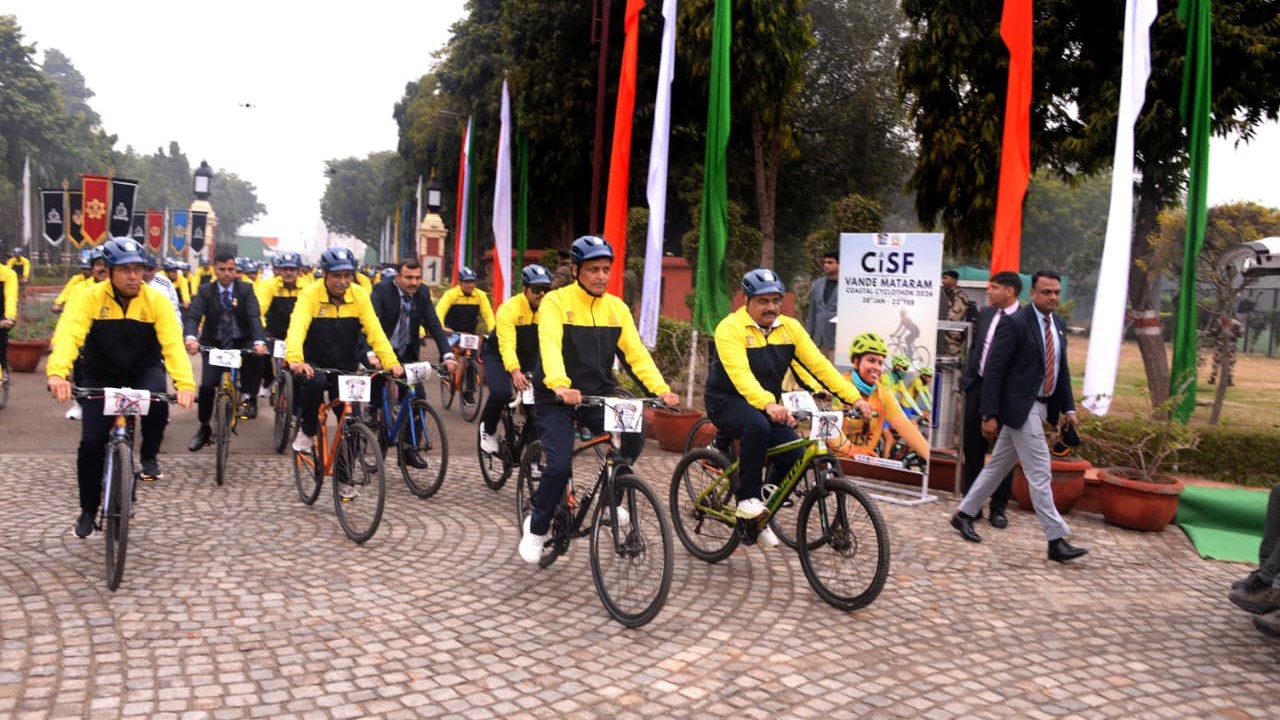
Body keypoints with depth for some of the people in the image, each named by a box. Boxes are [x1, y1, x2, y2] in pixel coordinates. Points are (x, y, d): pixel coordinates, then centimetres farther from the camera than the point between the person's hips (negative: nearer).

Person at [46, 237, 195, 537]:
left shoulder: (156, 300, -16)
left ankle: (149, 456, -3)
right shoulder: (89, 298, -18)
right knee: (91, 443, -7)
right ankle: (88, 510, 13)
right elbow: (69, 336, -31)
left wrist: (184, 383, -41)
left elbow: (173, 343, -26)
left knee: (158, 402, -33)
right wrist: (57, 373, -50)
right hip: (100, 376, 0)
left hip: (144, 371, 0)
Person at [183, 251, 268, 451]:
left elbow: (254, 316, -18)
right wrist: (191, 337, -39)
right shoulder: (205, 291, -4)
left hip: (241, 341, -1)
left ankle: (249, 397, -15)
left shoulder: (246, 289, -5)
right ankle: (204, 428, 13)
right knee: (207, 385, -9)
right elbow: (193, 316, -17)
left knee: (257, 355, -34)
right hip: (214, 343, 1)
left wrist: (259, 341, -37)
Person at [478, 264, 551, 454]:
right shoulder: (509, 308, -27)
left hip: (528, 358, 4)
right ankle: (487, 429, 2)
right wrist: (515, 372, -54)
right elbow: (507, 345, -37)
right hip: (498, 355, -4)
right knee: (501, 392, -28)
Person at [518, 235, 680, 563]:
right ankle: (536, 528, 11)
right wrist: (561, 387, -44)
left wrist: (662, 389, -18)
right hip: (557, 398, -4)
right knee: (560, 466, -17)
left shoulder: (616, 307, 3)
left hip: (599, 395, 4)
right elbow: (550, 346, -26)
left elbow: (636, 352, -3)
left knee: (634, 435, -22)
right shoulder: (556, 301, -10)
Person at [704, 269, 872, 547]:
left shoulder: (790, 327, -2)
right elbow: (740, 374, -33)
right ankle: (747, 499, -20)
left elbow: (819, 364, -8)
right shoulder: (731, 328, -19)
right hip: (727, 401, -6)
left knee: (795, 457, -13)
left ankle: (761, 516, 9)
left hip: (768, 404, 6)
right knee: (757, 426, -37)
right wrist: (768, 404, -50)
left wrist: (854, 398, -19)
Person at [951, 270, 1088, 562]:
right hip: (1020, 407, -8)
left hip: (1040, 407, 8)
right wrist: (990, 415, -17)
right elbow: (993, 371, -15)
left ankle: (964, 514, 27)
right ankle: (1056, 540, 0)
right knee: (1040, 473, -6)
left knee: (999, 465, 15)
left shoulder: (1059, 325, 11)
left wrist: (1068, 407, 11)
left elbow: (1062, 370, 19)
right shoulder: (1015, 324, -13)